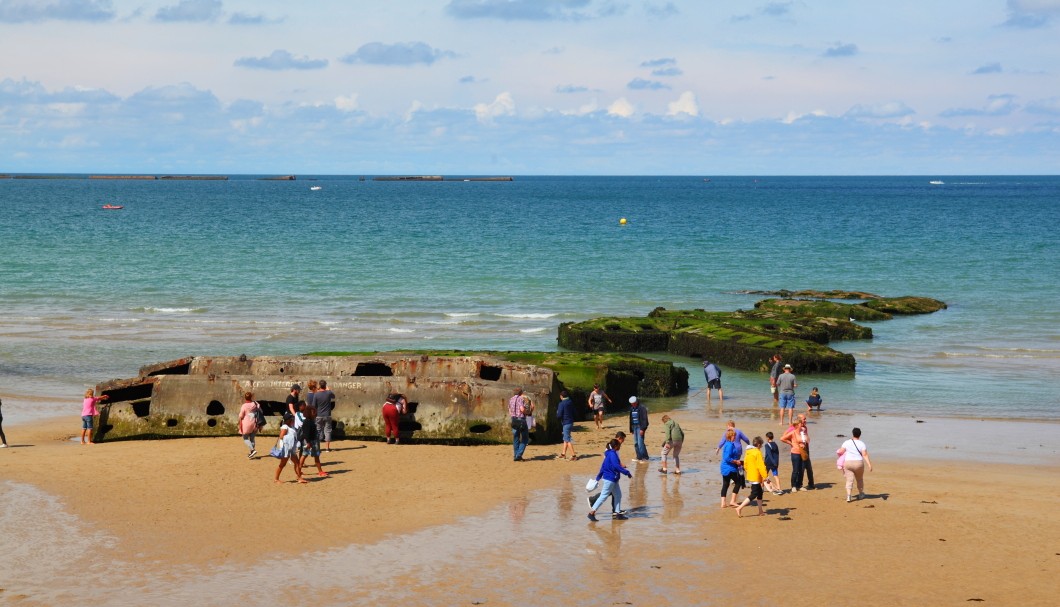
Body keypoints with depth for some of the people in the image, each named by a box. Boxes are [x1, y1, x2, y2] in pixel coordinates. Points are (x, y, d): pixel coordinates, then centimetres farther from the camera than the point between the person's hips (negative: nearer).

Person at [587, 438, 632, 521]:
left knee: (618, 495, 13)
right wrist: (627, 472, -22)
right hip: (610, 479, -10)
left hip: (613, 479, 10)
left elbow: (603, 465, 17)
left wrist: (598, 477, 23)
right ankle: (592, 512, -3)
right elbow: (616, 466, -26)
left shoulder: (609, 453, 11)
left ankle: (617, 513, 17)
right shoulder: (612, 454, -18)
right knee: (604, 496, -5)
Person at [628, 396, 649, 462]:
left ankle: (644, 457, -8)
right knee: (636, 443, 7)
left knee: (640, 442, -13)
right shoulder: (632, 409, 13)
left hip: (640, 427, -8)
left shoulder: (642, 408, -10)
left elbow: (644, 419, -14)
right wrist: (631, 429, 16)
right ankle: (639, 457, 14)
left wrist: (642, 429, -19)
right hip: (634, 427, 8)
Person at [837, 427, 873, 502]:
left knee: (849, 480, -1)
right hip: (858, 463, 0)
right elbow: (865, 455, -13)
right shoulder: (862, 444, -3)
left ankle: (848, 495, -21)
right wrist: (869, 465, -15)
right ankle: (861, 494, 36)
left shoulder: (847, 442, -1)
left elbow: (840, 452, -5)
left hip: (848, 463, 0)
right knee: (860, 479, 21)